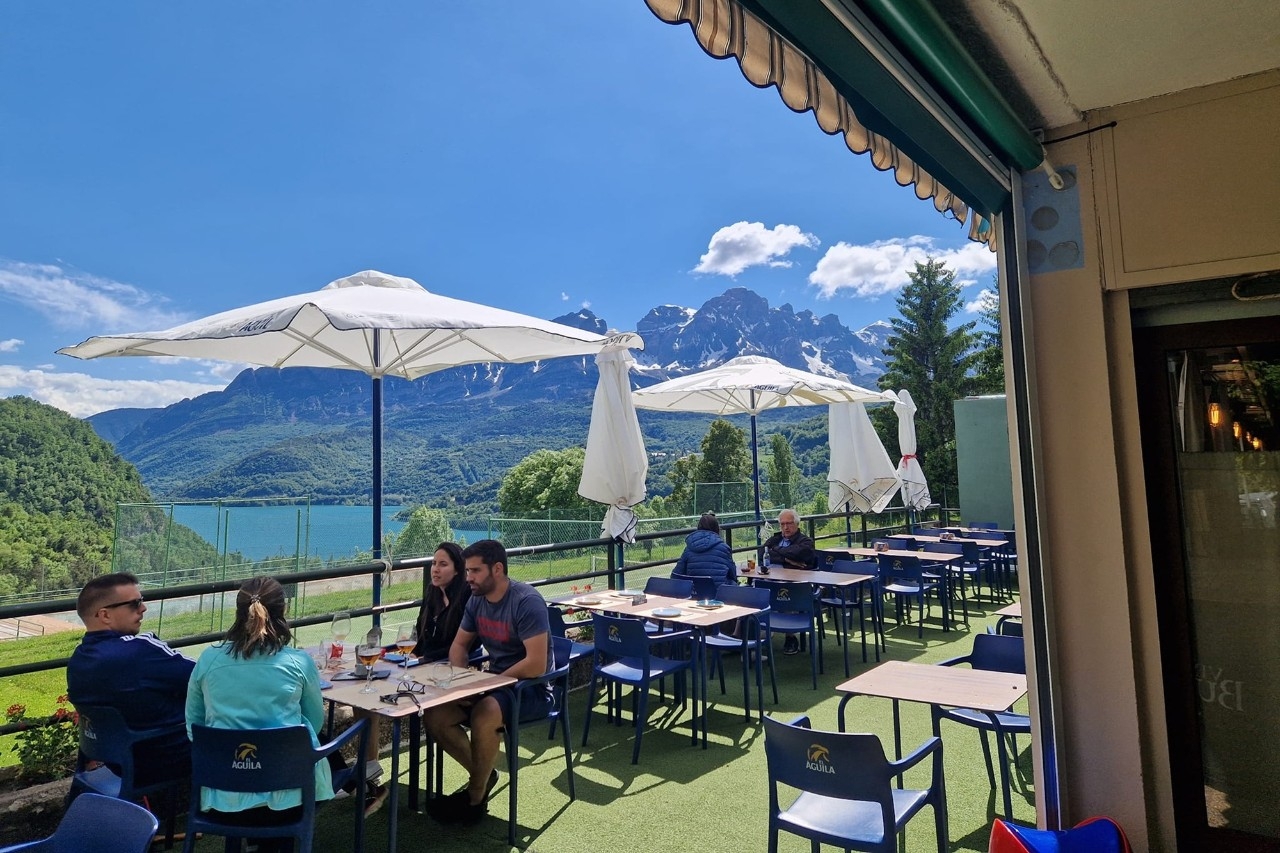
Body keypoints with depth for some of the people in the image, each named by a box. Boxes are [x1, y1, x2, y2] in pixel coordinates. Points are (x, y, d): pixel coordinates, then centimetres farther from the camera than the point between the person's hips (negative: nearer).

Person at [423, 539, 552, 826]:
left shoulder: (527, 602, -22)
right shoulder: (476, 600, 2)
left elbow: (536, 665, -28)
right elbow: (459, 644, 14)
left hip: (532, 688, -8)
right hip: (494, 682, 8)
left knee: (483, 715, -35)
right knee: (433, 715, -8)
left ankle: (476, 797, -9)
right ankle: (483, 774, 11)